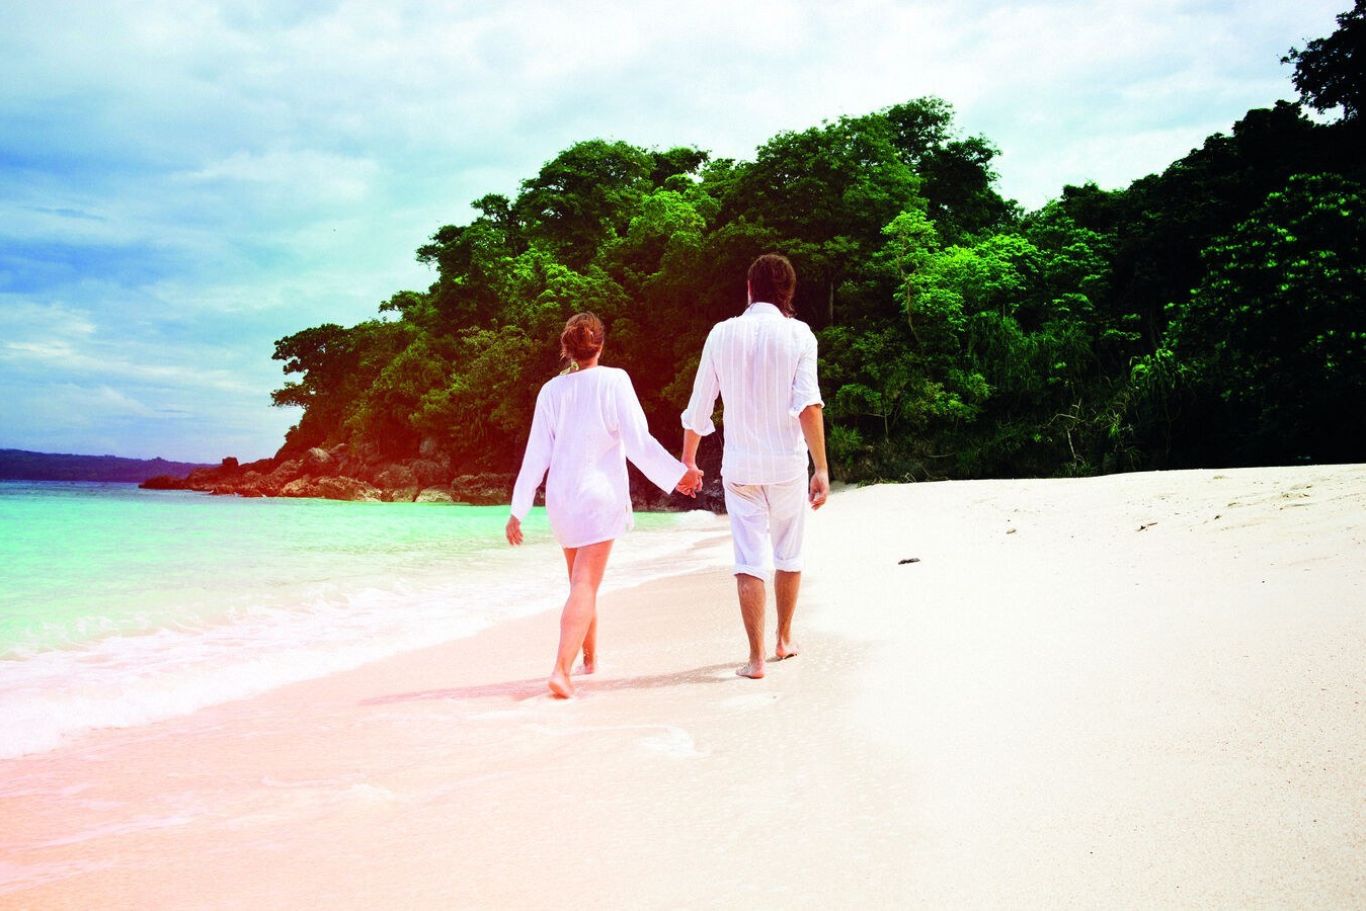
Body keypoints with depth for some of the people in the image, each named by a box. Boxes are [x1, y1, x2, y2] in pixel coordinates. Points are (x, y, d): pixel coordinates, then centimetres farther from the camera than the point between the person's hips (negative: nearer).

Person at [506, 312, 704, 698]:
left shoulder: (552, 391, 3)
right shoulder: (614, 381, -8)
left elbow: (536, 456, 3)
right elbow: (638, 442, -10)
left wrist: (518, 510, 8)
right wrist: (678, 474, 2)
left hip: (561, 496, 5)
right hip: (599, 493, -5)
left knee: (582, 581, 21)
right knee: (585, 586, -7)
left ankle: (590, 658, 35)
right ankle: (561, 670, -21)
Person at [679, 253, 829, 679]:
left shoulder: (723, 333, 2)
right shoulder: (797, 334, -5)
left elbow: (699, 408, 6)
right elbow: (809, 405, -14)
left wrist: (688, 460, 19)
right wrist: (822, 468, -14)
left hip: (739, 465, 1)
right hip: (787, 463, -1)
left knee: (750, 559, 2)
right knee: (788, 554, 17)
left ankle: (757, 656, -3)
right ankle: (784, 640, 31)